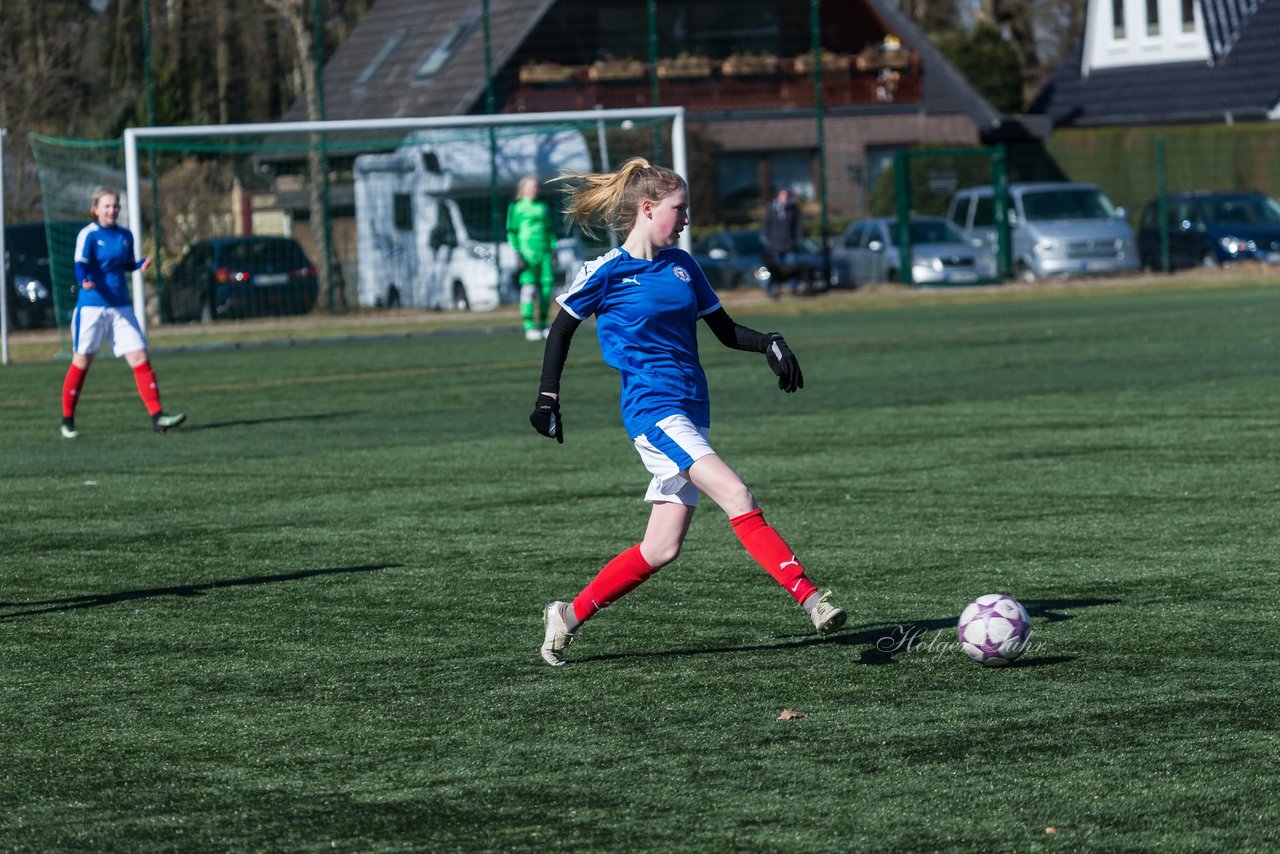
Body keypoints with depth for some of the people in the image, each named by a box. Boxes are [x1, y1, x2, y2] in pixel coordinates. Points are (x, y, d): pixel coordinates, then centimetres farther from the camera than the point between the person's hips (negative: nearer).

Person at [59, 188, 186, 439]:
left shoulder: (125, 236, 10)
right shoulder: (88, 234, -8)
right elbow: (81, 265, -17)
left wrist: (141, 265, 0)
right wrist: (85, 282, -37)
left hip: (121, 307, 5)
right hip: (91, 307, -5)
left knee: (140, 359, -5)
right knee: (81, 362, 2)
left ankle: (157, 417, -7)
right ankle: (67, 421, 15)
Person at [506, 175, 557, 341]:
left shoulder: (543, 207, 16)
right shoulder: (517, 208, 3)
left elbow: (550, 230, 21)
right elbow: (511, 232, 0)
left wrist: (554, 249, 13)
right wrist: (517, 253, -9)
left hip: (544, 252, 5)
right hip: (527, 251, -5)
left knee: (546, 286, 1)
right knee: (529, 287, -12)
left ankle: (543, 325, 9)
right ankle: (529, 327, -12)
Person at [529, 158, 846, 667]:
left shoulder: (682, 265, 12)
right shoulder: (607, 272, -4)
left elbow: (724, 329, 19)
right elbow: (562, 329, 7)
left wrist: (769, 344, 1)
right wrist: (548, 398, 5)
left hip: (691, 413, 7)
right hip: (653, 410, -7)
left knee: (662, 549, 4)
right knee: (736, 497, -23)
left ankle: (570, 615, 17)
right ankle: (810, 598, -29)